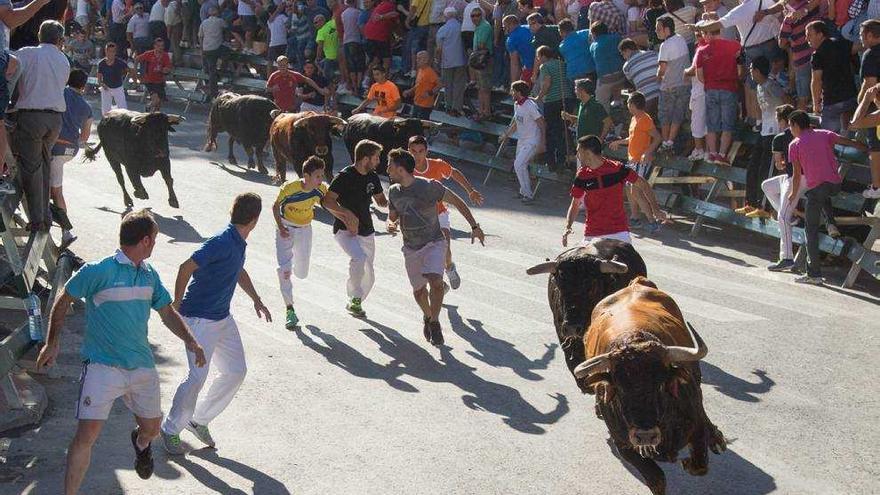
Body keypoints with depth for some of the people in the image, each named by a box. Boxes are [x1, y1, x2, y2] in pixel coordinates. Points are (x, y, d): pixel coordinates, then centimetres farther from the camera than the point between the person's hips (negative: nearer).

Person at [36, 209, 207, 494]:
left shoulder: (150, 275, 9)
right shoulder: (98, 271, -11)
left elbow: (168, 313, 19)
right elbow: (63, 302, 1)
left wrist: (192, 343, 8)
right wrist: (52, 343, -2)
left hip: (142, 366, 6)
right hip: (102, 367, -6)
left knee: (152, 428, 18)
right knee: (87, 434, -16)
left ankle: (140, 443, 55)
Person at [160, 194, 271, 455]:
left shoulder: (238, 243, 7)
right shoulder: (222, 243, -23)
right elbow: (186, 267, -27)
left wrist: (256, 300, 30)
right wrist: (176, 305, -23)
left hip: (223, 318, 10)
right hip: (200, 318, -10)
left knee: (236, 371, 10)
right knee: (198, 376, -14)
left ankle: (199, 420, 24)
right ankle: (170, 430, 4)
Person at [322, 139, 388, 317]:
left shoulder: (373, 177, 5)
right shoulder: (345, 176, -15)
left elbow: (381, 200, 19)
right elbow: (328, 200, -19)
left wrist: (390, 203, -4)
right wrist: (346, 213, -31)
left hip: (367, 232, 7)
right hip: (344, 230, -7)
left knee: (369, 275, 9)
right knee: (359, 257, -32)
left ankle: (354, 303, 34)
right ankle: (355, 298, -15)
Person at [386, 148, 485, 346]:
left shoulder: (429, 186, -17)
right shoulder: (394, 191, 0)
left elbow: (456, 201, -7)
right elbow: (392, 216, 14)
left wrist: (474, 226, -7)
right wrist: (391, 225, -12)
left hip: (434, 243, -5)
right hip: (411, 248, 5)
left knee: (435, 281, -27)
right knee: (418, 290, 12)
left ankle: (434, 322, -8)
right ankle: (427, 317, 43)